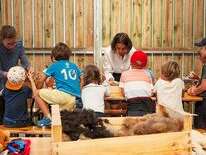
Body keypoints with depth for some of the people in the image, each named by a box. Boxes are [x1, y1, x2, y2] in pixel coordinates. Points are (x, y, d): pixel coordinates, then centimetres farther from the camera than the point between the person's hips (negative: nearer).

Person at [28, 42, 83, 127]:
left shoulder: (54, 65, 10)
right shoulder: (74, 66, 21)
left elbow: (42, 80, 16)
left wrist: (31, 79, 35)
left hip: (64, 94, -6)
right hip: (76, 100, 6)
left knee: (37, 93, 5)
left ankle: (48, 118, -3)